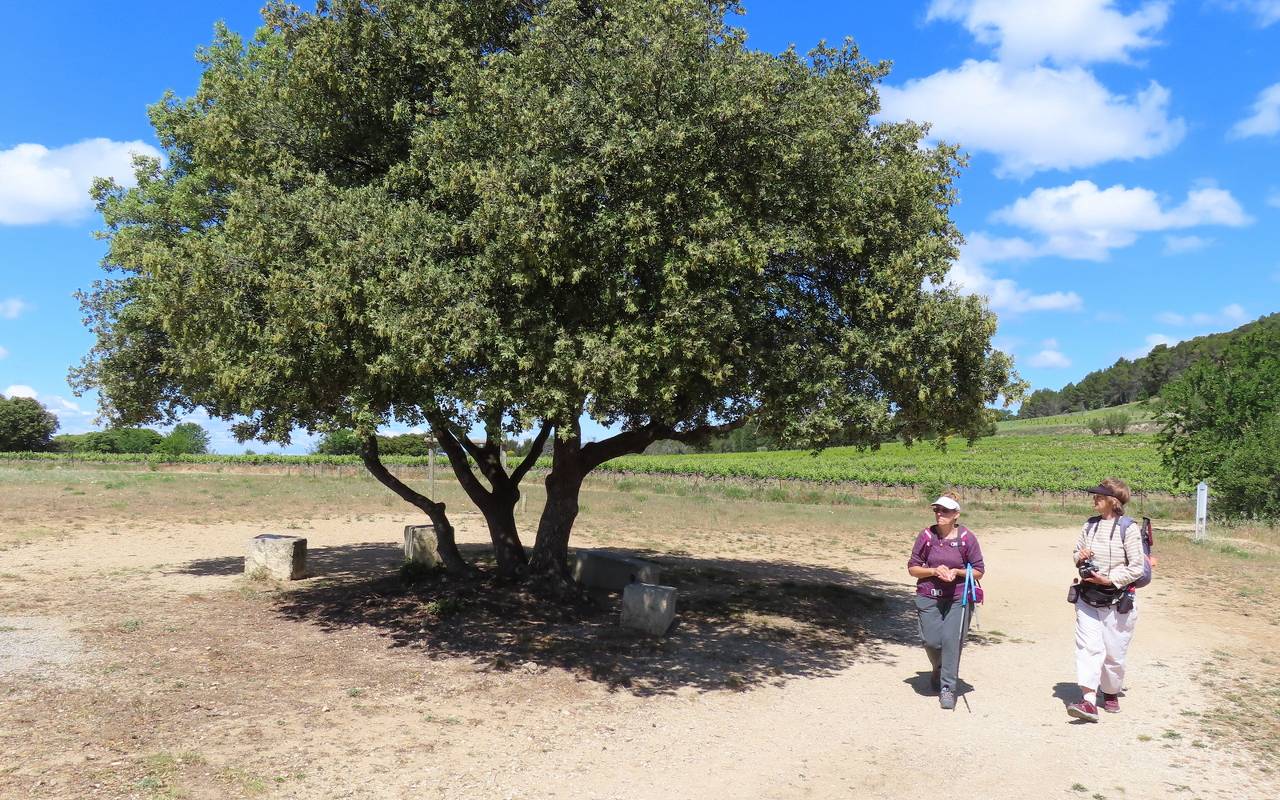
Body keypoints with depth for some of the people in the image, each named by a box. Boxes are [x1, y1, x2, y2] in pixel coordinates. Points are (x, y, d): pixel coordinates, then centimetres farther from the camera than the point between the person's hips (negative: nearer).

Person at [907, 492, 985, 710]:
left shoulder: (967, 538, -3)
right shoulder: (926, 536, -1)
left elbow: (978, 571, 3)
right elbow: (912, 568, 4)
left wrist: (956, 572, -14)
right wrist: (935, 571, -13)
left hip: (958, 598, -1)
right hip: (928, 597, 1)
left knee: (951, 640, -8)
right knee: (931, 641, -2)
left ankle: (948, 688, 6)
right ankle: (939, 670, 32)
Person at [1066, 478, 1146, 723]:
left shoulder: (1128, 528, -10)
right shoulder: (1089, 525, 6)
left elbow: (1137, 567, -12)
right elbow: (1076, 552, 17)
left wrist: (1109, 579, -19)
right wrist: (1080, 557, -5)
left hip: (1116, 602, -4)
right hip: (1087, 598, 4)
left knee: (1114, 652, 9)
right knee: (1088, 648, -8)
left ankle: (1111, 693, 32)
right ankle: (1089, 701, -13)